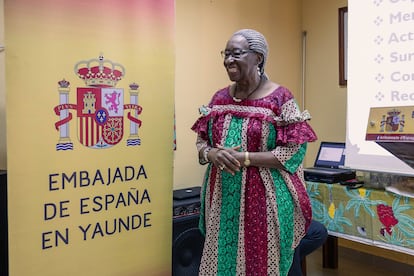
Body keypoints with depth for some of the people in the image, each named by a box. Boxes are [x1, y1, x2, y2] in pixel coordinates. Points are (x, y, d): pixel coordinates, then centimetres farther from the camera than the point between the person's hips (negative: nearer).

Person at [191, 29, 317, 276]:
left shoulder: (280, 98, -9)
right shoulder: (220, 98, 7)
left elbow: (294, 151, -13)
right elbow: (201, 141, 12)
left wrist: (243, 157, -19)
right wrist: (211, 154, -11)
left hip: (263, 199, -4)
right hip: (222, 198, 5)